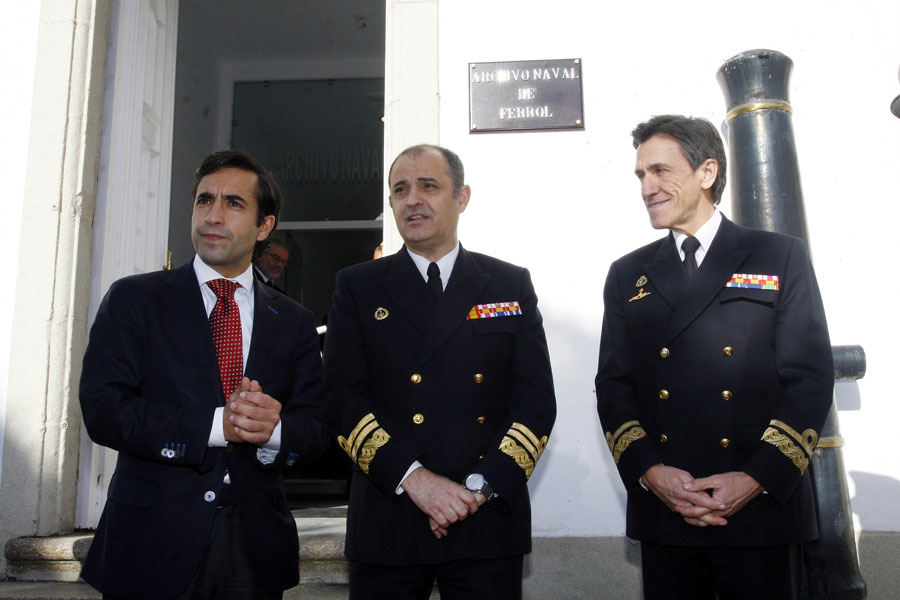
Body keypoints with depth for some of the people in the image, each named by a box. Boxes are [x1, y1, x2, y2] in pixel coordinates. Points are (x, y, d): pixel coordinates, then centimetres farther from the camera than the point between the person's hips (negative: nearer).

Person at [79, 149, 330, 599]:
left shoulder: (294, 322, 6)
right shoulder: (133, 299, 0)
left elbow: (316, 428, 2)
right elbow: (102, 409, -11)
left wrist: (274, 432, -21)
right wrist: (216, 425, -20)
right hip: (152, 542, -2)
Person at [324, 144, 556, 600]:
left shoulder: (511, 285, 6)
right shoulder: (357, 286, 5)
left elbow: (536, 400, 1)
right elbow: (343, 398, -3)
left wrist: (482, 487, -10)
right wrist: (413, 478, -14)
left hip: (489, 523, 1)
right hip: (387, 524, 0)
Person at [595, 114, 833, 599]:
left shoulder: (781, 258, 3)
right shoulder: (627, 275, 10)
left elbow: (810, 378, -3)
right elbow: (613, 385, 6)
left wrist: (758, 478, -12)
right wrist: (649, 472, -9)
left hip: (763, 509, -2)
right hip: (661, 511, 2)